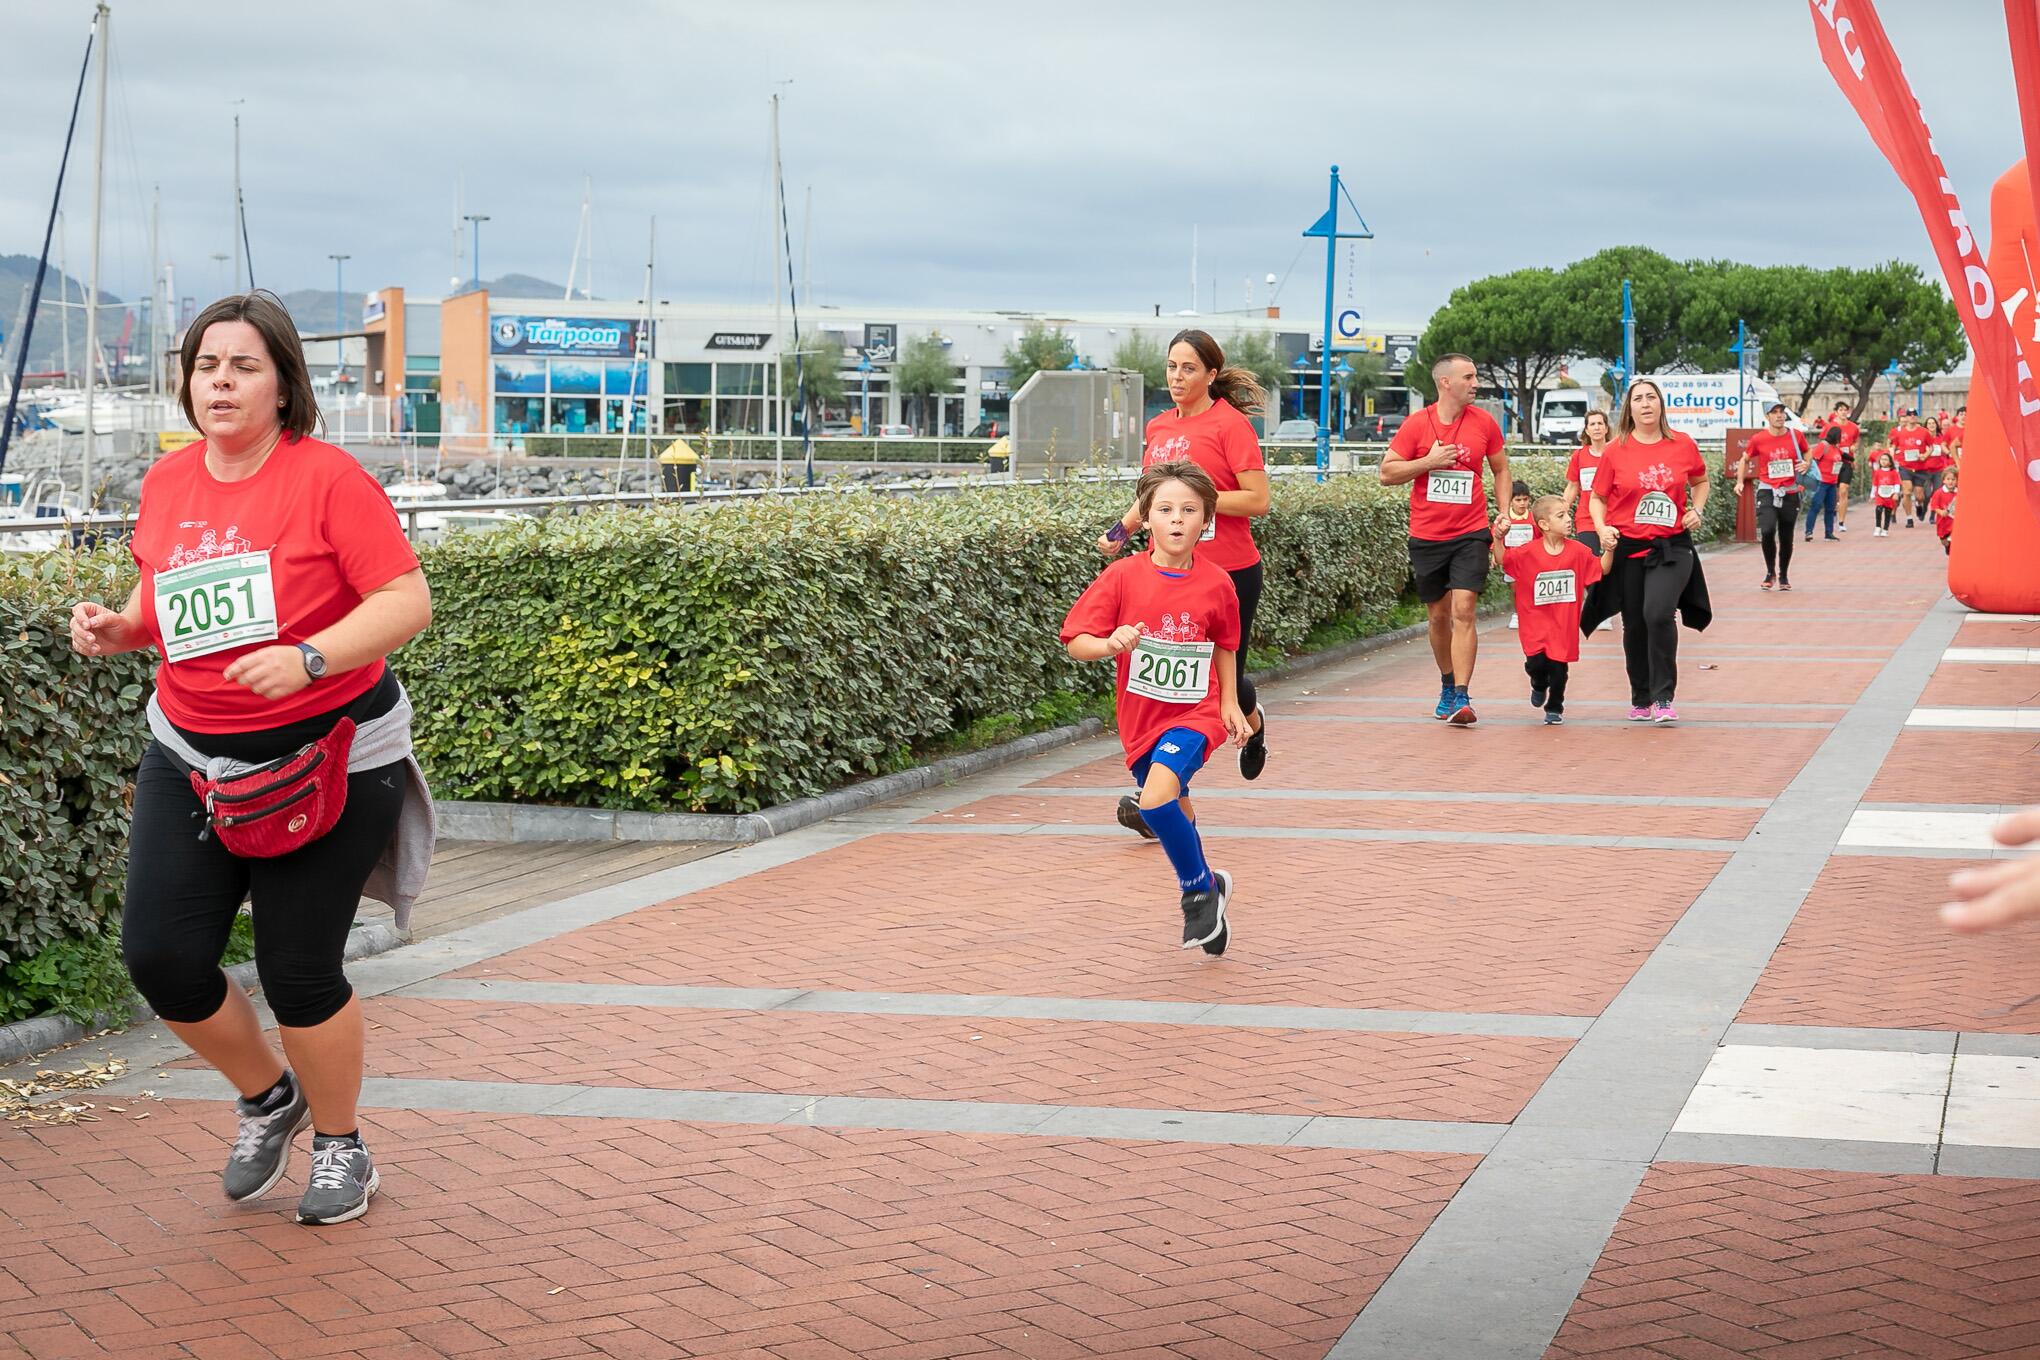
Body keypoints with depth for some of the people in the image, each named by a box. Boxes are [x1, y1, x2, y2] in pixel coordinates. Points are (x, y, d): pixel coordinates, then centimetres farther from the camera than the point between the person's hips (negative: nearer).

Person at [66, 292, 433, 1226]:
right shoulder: (167, 484, 7)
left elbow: (407, 600, -16)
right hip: (191, 759, 6)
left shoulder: (326, 476, -11)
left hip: (326, 757, -5)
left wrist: (308, 658, -29)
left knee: (298, 971, -1)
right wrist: (116, 628, -1)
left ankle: (340, 1146, 25)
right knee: (161, 958, -2)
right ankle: (266, 1096, 27)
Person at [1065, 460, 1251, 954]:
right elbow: (1076, 642, -10)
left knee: (1156, 801, -25)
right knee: (1175, 818, 18)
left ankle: (1200, 888, -4)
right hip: (1141, 718, 3)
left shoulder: (1216, 583, -6)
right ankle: (1207, 886, 44)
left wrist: (1230, 705, 7)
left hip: (1194, 715, -3)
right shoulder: (1123, 576, -10)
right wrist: (1110, 645, -29)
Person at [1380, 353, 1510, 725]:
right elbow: (1387, 473, -2)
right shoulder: (1417, 424, -2)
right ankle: (1447, 686, 30)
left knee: (1464, 611, -14)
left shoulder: (1484, 423, 3)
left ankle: (1462, 698, -16)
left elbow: (1501, 469, 16)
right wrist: (1429, 461, -14)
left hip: (1471, 535, -1)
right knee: (1438, 616, 11)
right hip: (1426, 537, 1)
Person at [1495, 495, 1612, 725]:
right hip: (1536, 622, -1)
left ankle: (1555, 708, 25)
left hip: (1564, 624, 1)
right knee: (1535, 663, -11)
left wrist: (1608, 550, -11)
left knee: (1558, 666, 2)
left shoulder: (1578, 551, -2)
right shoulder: (1528, 552, -8)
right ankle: (1539, 685, 27)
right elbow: (1502, 559, -7)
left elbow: (1602, 569, 6)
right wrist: (1499, 538, -23)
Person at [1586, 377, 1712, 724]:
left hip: (1671, 545, -1)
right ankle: (1641, 700, 25)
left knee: (1658, 614, -21)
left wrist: (1697, 510, 3)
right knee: (1635, 625, 9)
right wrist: (1602, 528, -10)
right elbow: (1598, 497, 7)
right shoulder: (1616, 450, -1)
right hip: (1627, 547, 1)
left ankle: (1664, 698, -12)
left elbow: (1700, 481, 20)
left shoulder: (1683, 445, 2)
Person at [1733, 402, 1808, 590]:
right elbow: (1744, 459, 12)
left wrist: (1805, 464, -1)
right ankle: (1770, 572, -1)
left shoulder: (1796, 436, 1)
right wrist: (1740, 482, 1)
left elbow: (1807, 453, 20)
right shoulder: (1758, 440, -3)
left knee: (1786, 538, 9)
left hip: (1790, 493, 2)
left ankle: (1784, 575, 29)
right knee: (1767, 531, -21)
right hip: (1767, 491, -2)